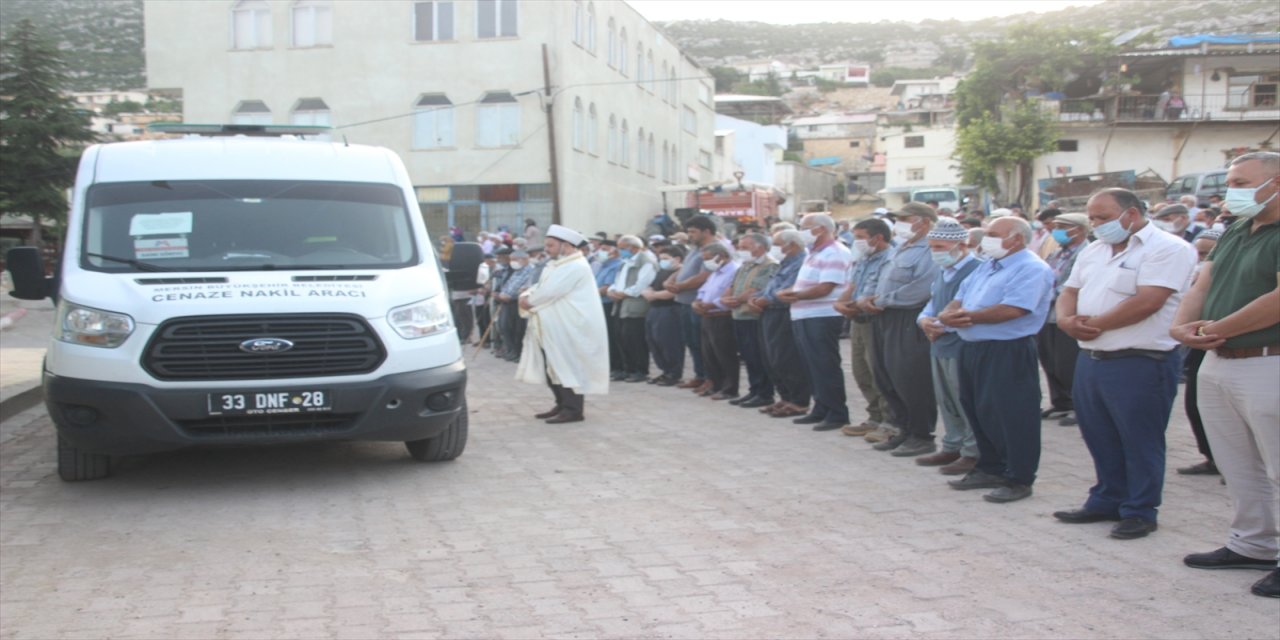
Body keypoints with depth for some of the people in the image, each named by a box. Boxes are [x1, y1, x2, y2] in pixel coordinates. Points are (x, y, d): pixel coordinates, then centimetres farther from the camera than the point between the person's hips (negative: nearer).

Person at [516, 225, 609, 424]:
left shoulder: (575, 267, -18)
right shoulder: (557, 265, 16)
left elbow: (549, 292, -23)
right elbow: (541, 286, 16)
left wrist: (530, 302, -9)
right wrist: (527, 296, -4)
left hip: (569, 329, -10)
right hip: (555, 328, 10)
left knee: (568, 368, -7)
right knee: (554, 368, 13)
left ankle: (573, 410, -2)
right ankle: (563, 405, 22)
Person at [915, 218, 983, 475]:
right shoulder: (943, 272, 16)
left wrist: (945, 326, -19)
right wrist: (924, 319, 1)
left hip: (962, 347, -10)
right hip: (940, 345, 10)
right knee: (946, 401, 17)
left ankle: (972, 453, 5)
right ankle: (952, 447, 28)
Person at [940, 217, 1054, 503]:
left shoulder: (1032, 269, -11)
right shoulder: (986, 267, 18)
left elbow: (1012, 310, -24)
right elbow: (958, 301, 17)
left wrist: (967, 315, -14)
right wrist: (948, 314, -8)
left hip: (1008, 353, -9)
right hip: (972, 348, 9)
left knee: (1010, 416, -5)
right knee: (978, 412, 15)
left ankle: (1019, 480, 4)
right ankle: (989, 469, 27)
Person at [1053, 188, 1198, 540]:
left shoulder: (1167, 248, -11)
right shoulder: (1093, 251, 16)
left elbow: (1147, 301, -21)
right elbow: (1070, 291, 16)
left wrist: (1095, 324, -14)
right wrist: (1067, 319, -8)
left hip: (1140, 362, -8)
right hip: (1090, 359, 8)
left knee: (1140, 441, 1)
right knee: (1099, 438, 15)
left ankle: (1140, 512, 12)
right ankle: (1107, 501, 28)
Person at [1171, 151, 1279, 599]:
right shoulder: (1234, 233, 15)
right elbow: (1203, 285, 12)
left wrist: (1217, 329, -14)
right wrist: (1182, 325, -8)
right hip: (1217, 364, 9)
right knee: (1236, 465, 17)